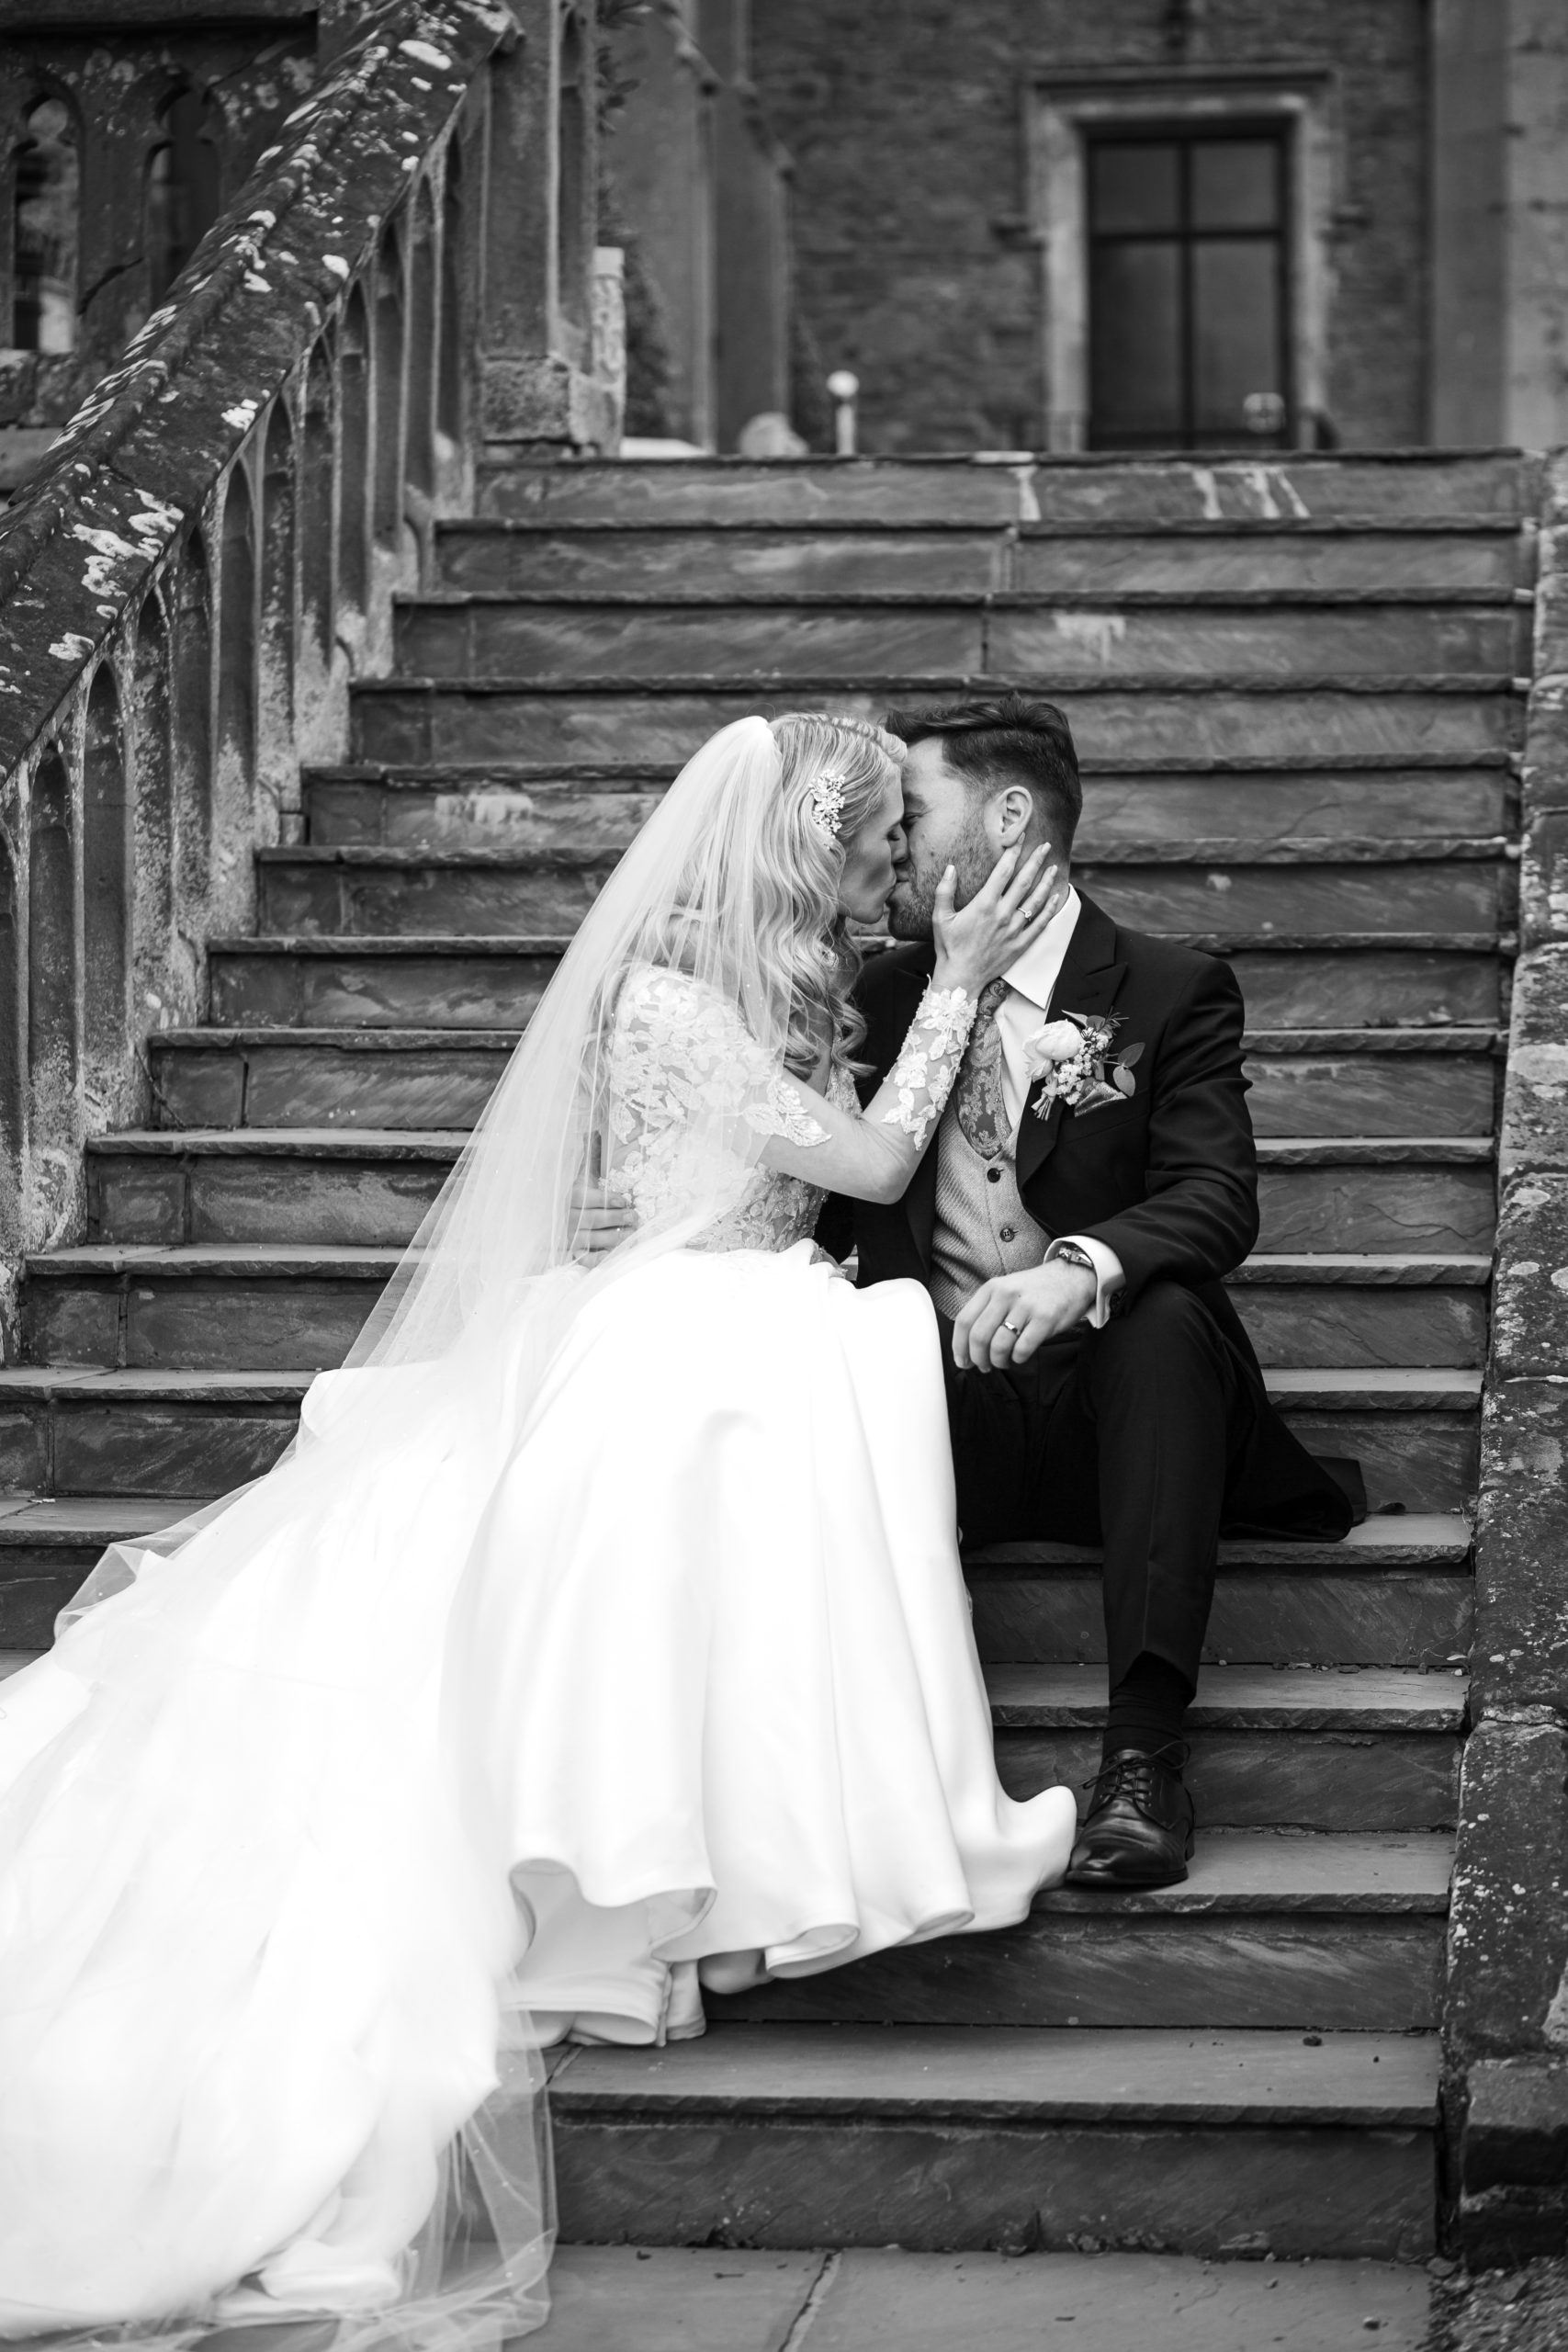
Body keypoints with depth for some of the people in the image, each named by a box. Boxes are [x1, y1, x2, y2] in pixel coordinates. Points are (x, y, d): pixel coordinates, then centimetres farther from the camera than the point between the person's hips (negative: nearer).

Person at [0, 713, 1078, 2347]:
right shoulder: (670, 999, -12)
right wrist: (958, 984, -5)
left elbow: (862, 1172, 13)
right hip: (673, 1358, -10)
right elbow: (872, 1163, -10)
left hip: (738, 1357, 10)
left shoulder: (781, 993, 16)